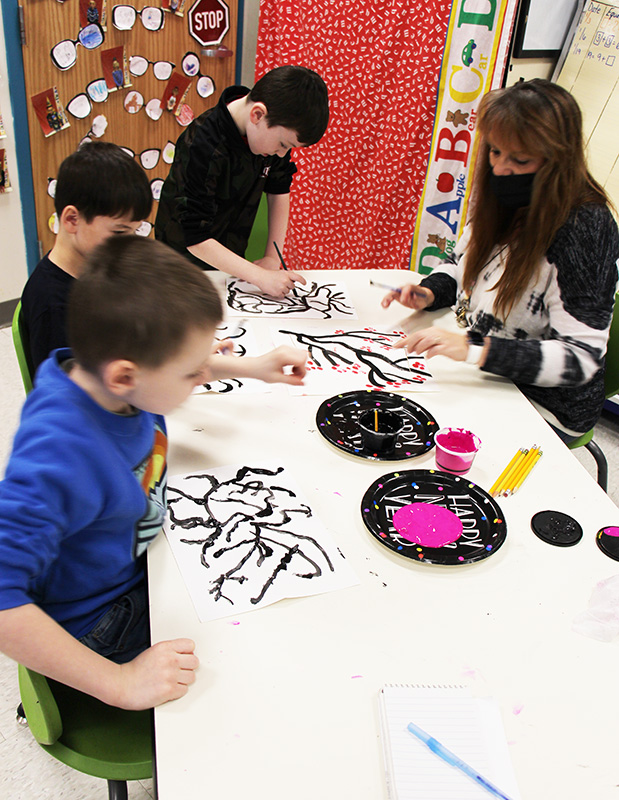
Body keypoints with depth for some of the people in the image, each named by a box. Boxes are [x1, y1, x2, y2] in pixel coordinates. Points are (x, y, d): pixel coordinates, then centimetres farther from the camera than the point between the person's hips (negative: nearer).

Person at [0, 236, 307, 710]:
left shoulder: (107, 373, -17)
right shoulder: (59, 457, -42)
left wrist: (249, 367, 6)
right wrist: (119, 683, -40)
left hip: (145, 558, 8)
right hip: (104, 626, -7)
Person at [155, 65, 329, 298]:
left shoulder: (276, 130, -12)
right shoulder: (203, 147, -32)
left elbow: (279, 191, 4)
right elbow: (194, 238, -33)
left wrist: (272, 257, -5)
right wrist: (261, 277, -37)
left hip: (230, 256, 6)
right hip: (186, 260, -5)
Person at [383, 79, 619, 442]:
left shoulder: (585, 227, -24)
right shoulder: (501, 201, -2)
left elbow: (581, 357, -26)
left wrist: (475, 350, -37)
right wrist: (429, 293, -6)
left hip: (543, 407, -7)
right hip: (483, 376, 7)